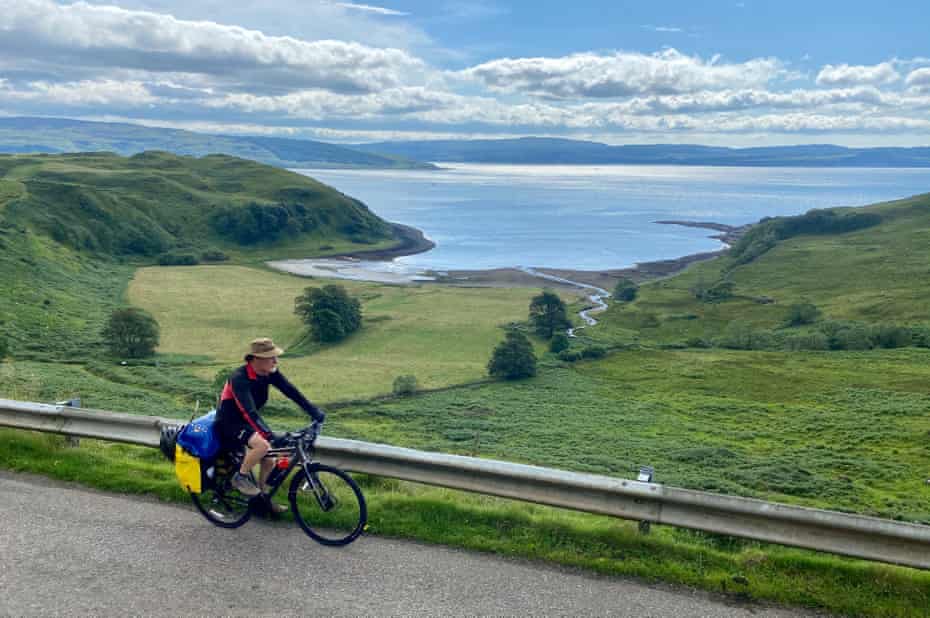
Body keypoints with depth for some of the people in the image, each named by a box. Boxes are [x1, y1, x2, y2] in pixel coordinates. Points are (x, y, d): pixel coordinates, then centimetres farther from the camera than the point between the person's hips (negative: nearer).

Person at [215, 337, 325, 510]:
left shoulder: (269, 373, -11)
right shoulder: (239, 378, -31)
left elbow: (290, 390, -11)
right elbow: (249, 412, -40)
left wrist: (314, 411, -20)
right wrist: (271, 436, -49)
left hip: (246, 422, 8)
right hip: (229, 424, -7)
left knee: (269, 462, 5)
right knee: (262, 445, -31)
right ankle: (240, 477, -8)